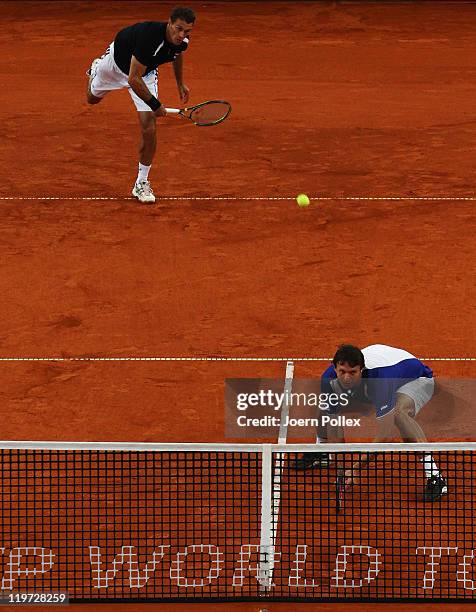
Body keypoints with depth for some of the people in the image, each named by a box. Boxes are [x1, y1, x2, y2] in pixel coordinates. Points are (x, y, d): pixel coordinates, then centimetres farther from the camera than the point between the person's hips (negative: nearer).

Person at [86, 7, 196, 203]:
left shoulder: (182, 41, -24)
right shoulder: (149, 37, -46)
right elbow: (133, 79, -40)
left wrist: (180, 83, 10)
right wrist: (155, 104, -35)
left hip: (145, 71, 3)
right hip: (117, 60, -3)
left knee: (149, 129, -11)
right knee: (93, 98, 28)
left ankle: (142, 183, 3)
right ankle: (96, 68, 64)